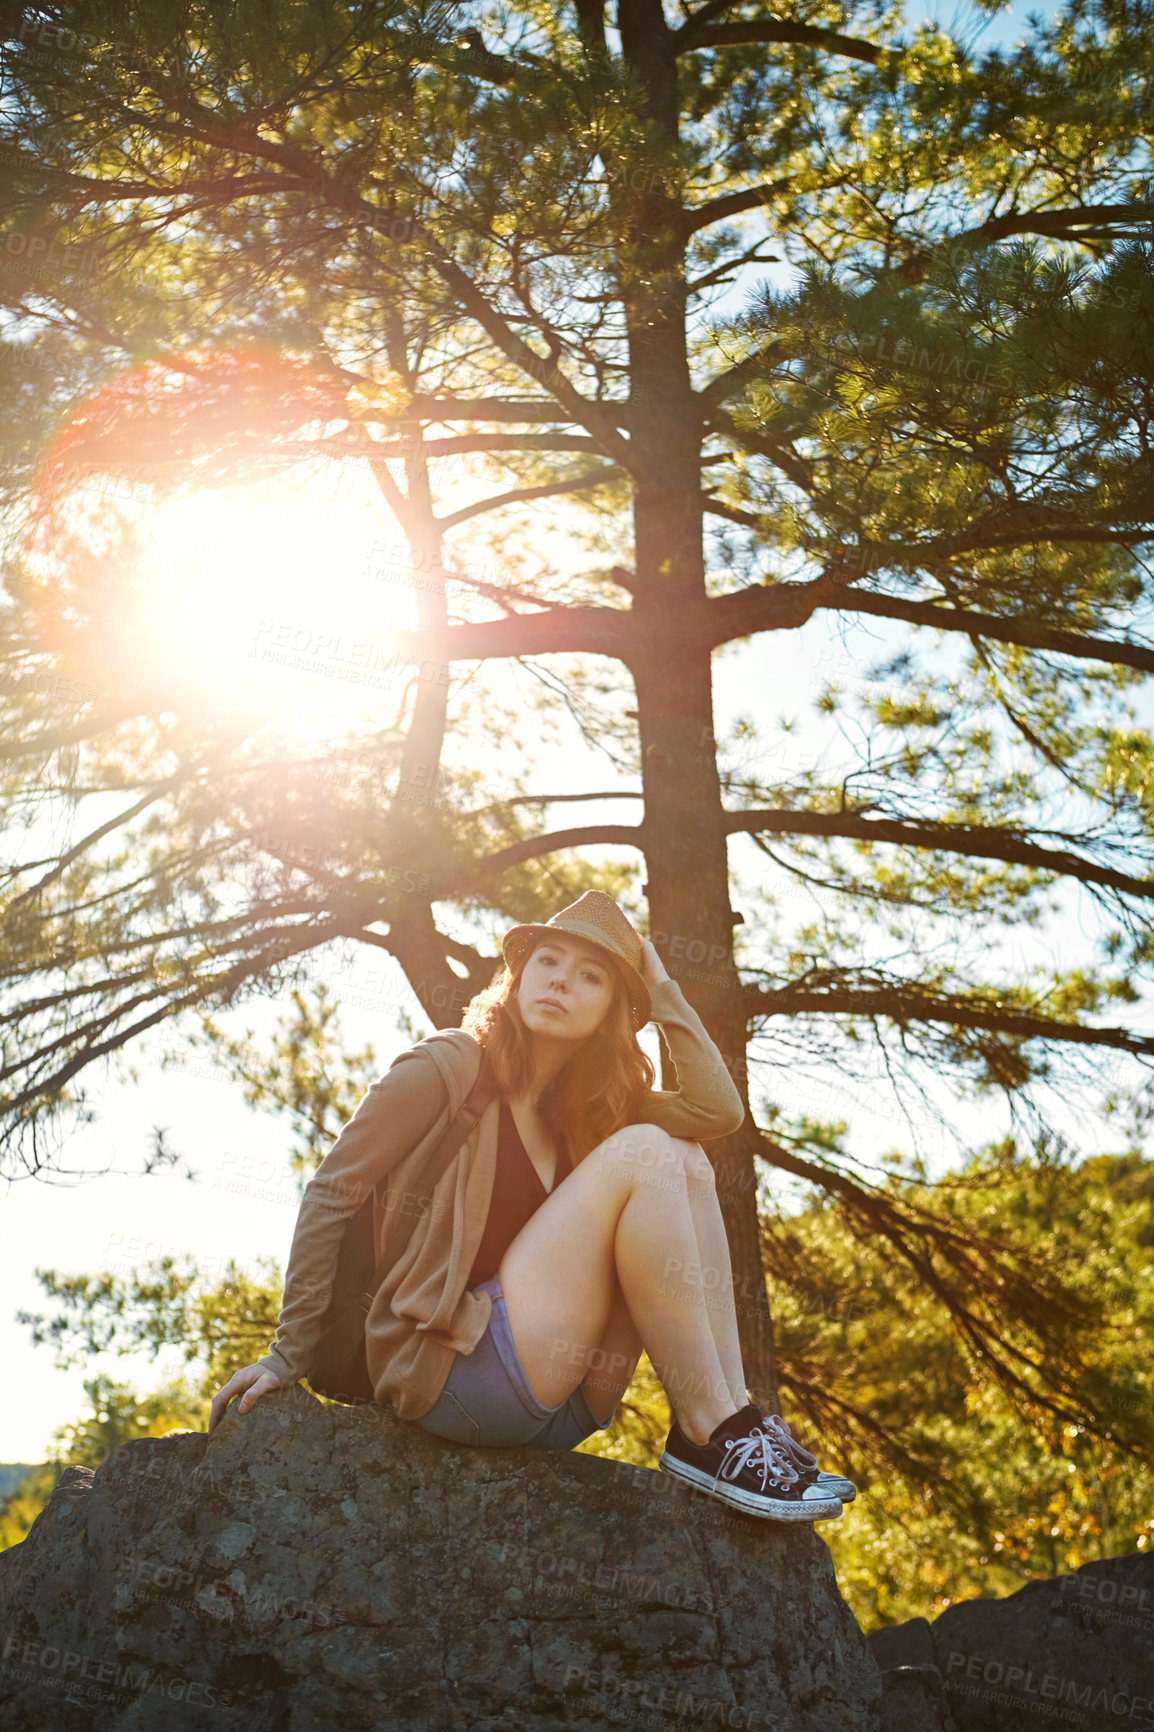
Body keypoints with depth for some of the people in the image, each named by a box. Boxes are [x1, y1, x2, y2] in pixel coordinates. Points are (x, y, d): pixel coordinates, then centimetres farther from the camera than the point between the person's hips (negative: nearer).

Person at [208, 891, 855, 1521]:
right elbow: (331, 1193, -3)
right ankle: (712, 1433, -14)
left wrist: (662, 988, 5)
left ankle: (731, 1419, -12)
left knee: (685, 1160, -4)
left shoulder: (584, 1109, 17)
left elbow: (719, 1109, 3)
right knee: (642, 1152, -18)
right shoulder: (451, 1066, -2)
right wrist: (291, 1355, -5)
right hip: (455, 1371, -7)